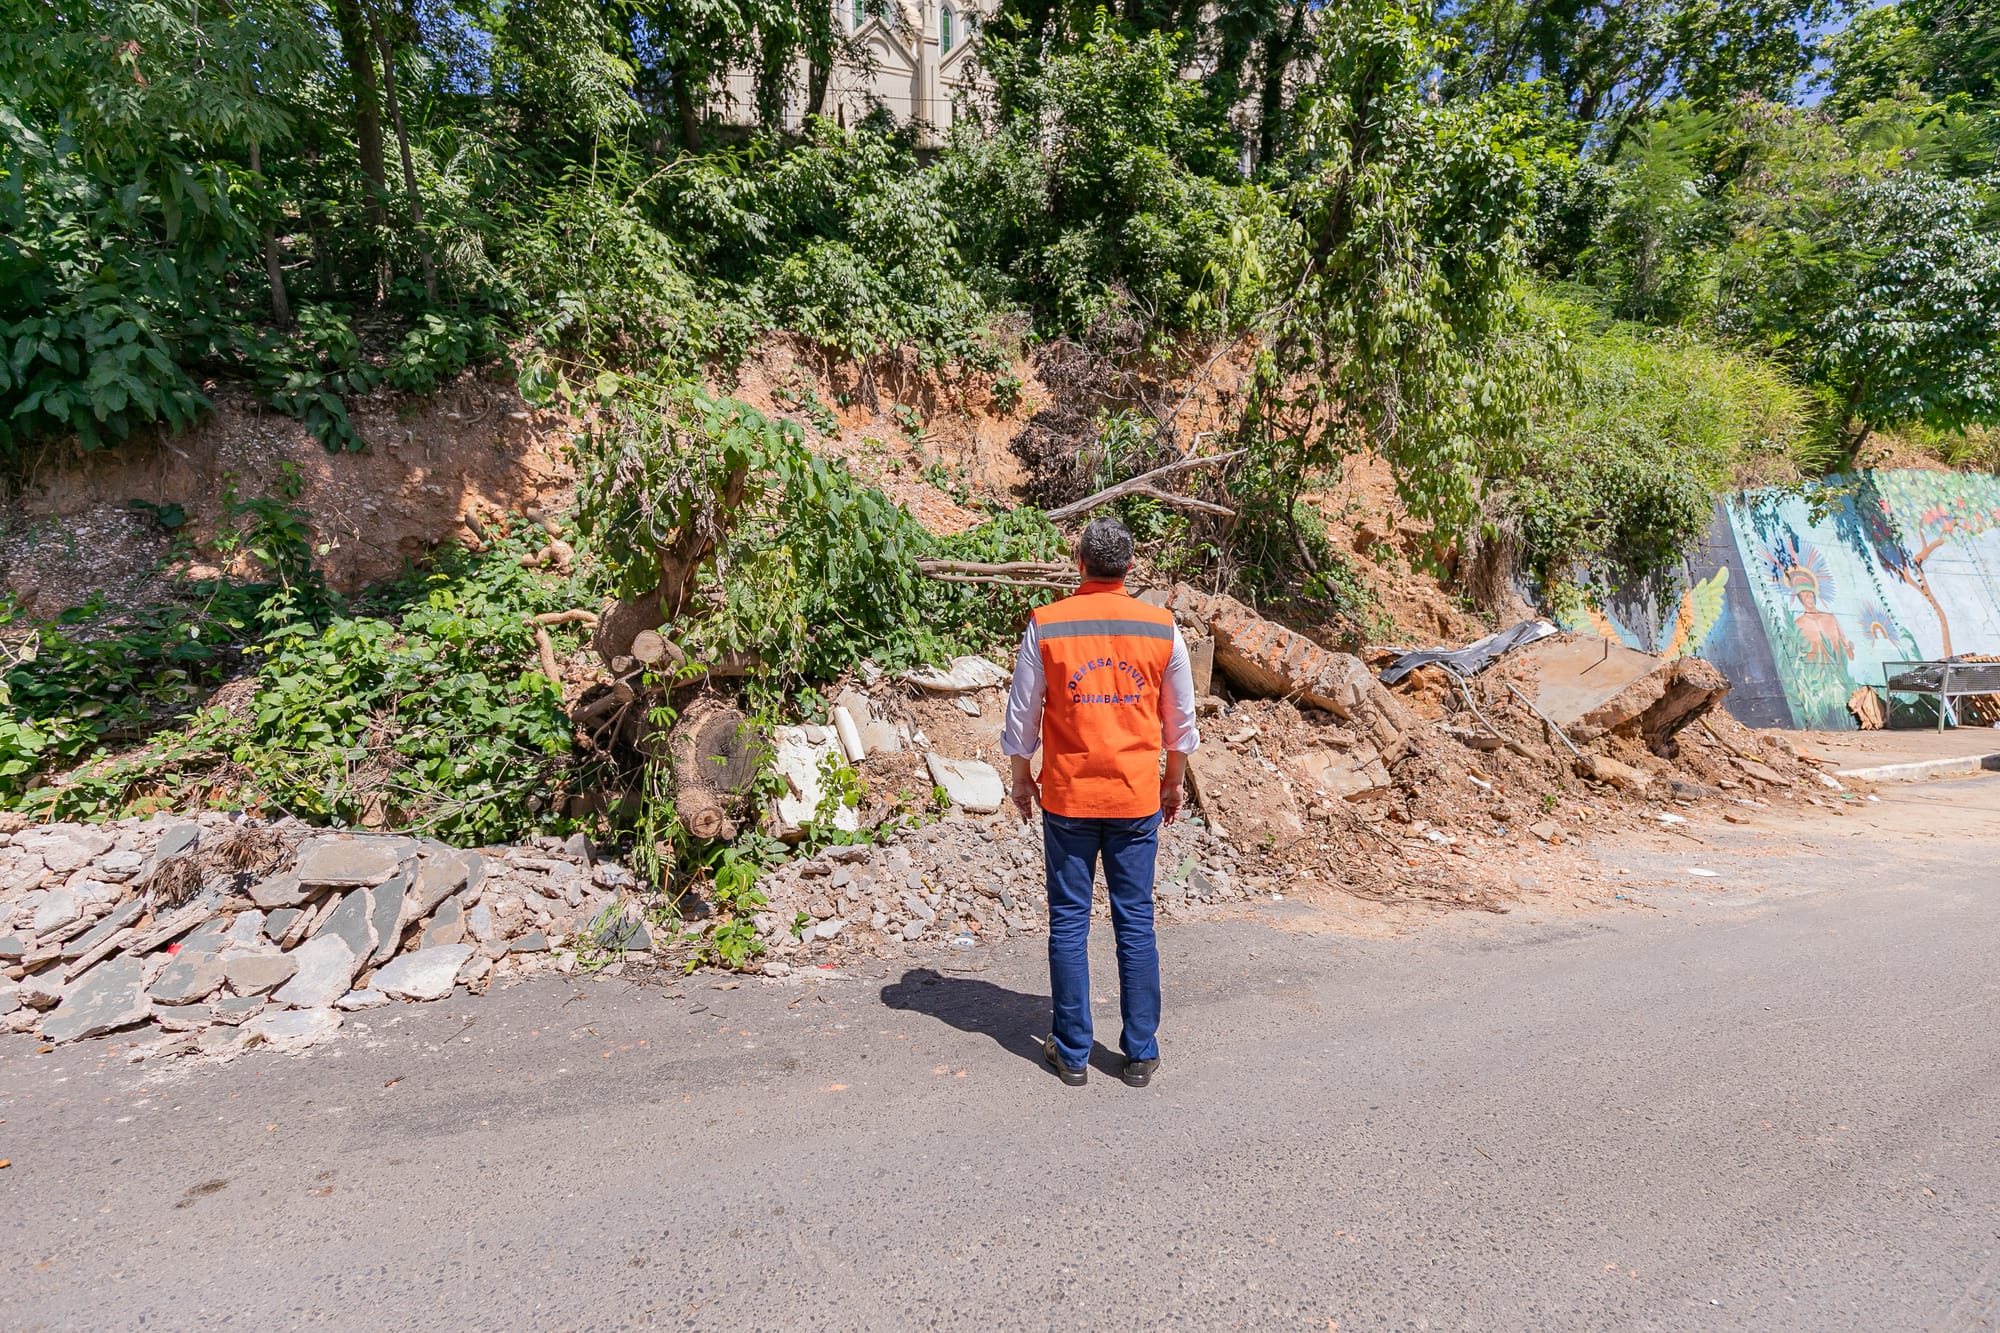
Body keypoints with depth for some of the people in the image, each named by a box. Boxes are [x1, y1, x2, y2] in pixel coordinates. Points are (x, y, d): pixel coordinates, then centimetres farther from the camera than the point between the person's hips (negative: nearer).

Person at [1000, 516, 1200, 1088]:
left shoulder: (1045, 625, -7)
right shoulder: (1162, 628, -2)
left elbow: (1022, 714, -1)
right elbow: (1181, 720, 6)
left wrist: (1022, 779, 13)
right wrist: (1173, 781, 20)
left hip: (1067, 799, -1)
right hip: (1137, 799, 2)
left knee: (1069, 923, 9)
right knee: (1136, 923, 11)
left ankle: (1072, 1053, 20)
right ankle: (1140, 1053, 22)